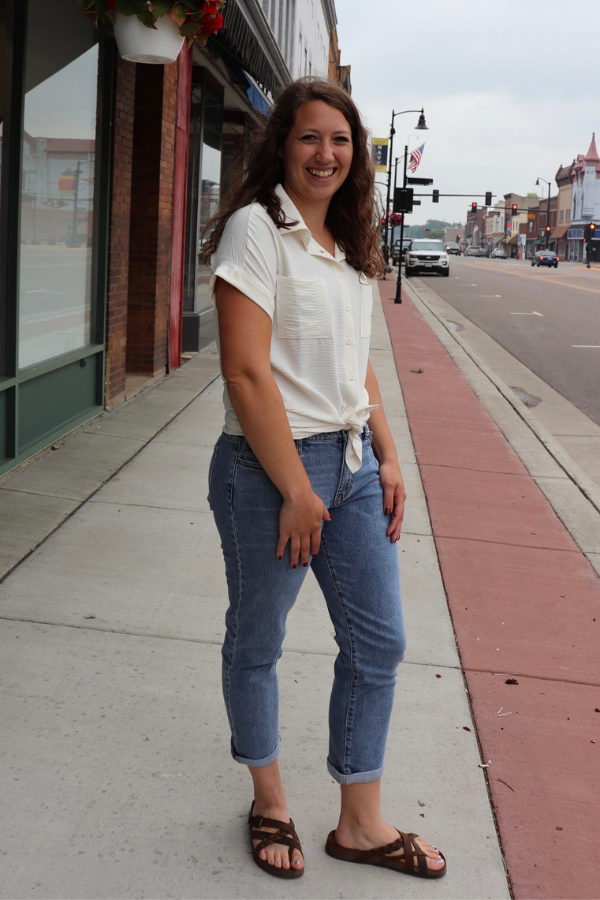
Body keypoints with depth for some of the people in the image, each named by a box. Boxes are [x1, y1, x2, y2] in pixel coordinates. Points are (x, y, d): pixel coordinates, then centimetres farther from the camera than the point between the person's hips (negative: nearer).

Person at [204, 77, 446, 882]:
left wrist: (386, 458, 9)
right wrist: (297, 490, -17)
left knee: (379, 642, 11)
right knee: (257, 643, 10)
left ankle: (360, 823, 27)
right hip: (269, 467, -8)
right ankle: (269, 805, 33)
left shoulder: (349, 241, 13)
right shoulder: (256, 228, -12)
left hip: (352, 461, 8)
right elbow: (246, 373, -19)